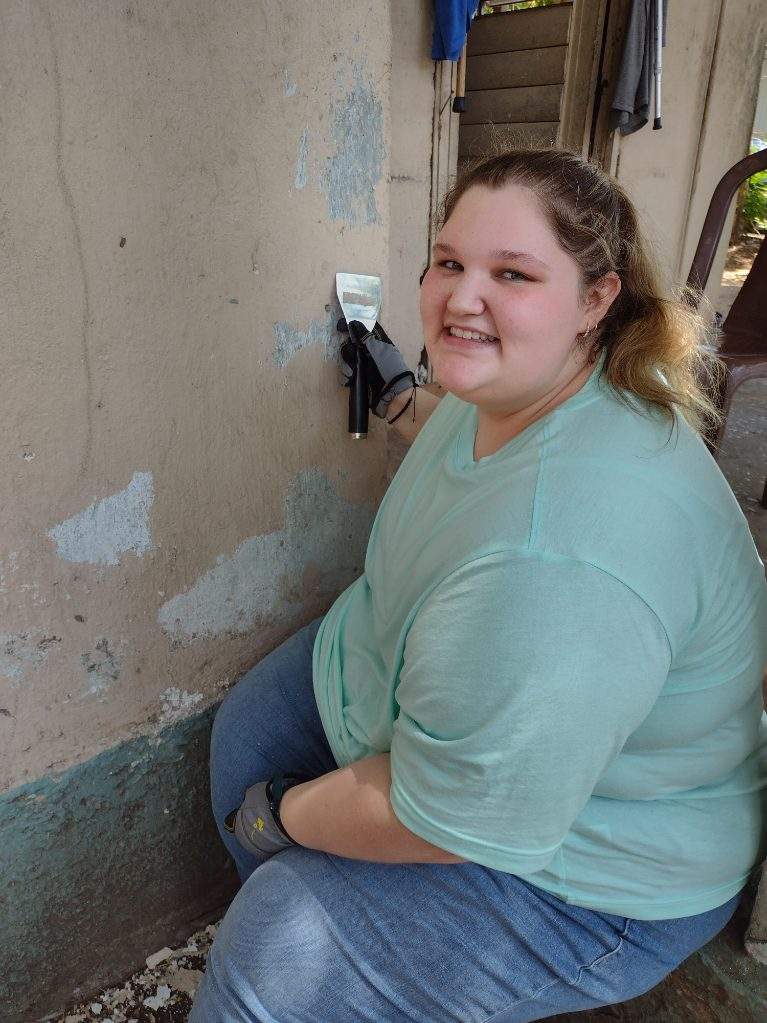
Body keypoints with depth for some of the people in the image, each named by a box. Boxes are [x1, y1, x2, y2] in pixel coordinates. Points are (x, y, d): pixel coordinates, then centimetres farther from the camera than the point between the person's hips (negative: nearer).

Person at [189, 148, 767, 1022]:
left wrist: (283, 815, -14)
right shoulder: (509, 390, -10)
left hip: (575, 868, -8)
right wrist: (398, 399, 21)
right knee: (248, 726, 16)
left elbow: (446, 821, -31)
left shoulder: (561, 553, -42)